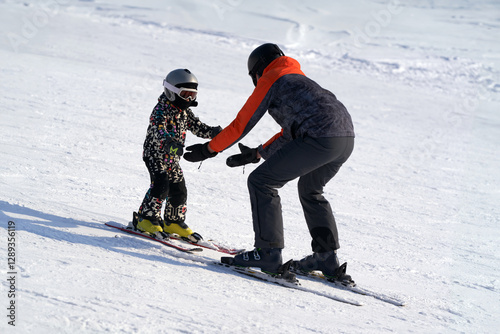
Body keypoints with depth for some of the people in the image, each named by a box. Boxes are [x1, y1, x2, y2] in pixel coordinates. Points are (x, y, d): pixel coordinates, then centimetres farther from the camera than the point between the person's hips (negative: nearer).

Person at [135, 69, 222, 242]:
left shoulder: (185, 112, 9)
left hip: (173, 157, 8)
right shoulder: (161, 110, -17)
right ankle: (146, 217, -10)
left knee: (179, 189, 6)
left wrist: (213, 132, -14)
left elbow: (198, 127, 7)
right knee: (161, 185, -20)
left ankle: (174, 222, 21)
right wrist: (170, 142, -52)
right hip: (155, 154, -8)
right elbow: (158, 130, -32)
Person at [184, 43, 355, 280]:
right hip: (347, 139, 9)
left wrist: (208, 149, 18)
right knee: (309, 189, 31)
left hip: (319, 139, -9)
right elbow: (290, 133, 40)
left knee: (261, 182, 1)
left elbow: (242, 125, 9)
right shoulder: (299, 81, 35)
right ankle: (326, 256, 25)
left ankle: (268, 252, -3)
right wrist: (257, 154, 44)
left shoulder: (271, 80, 10)